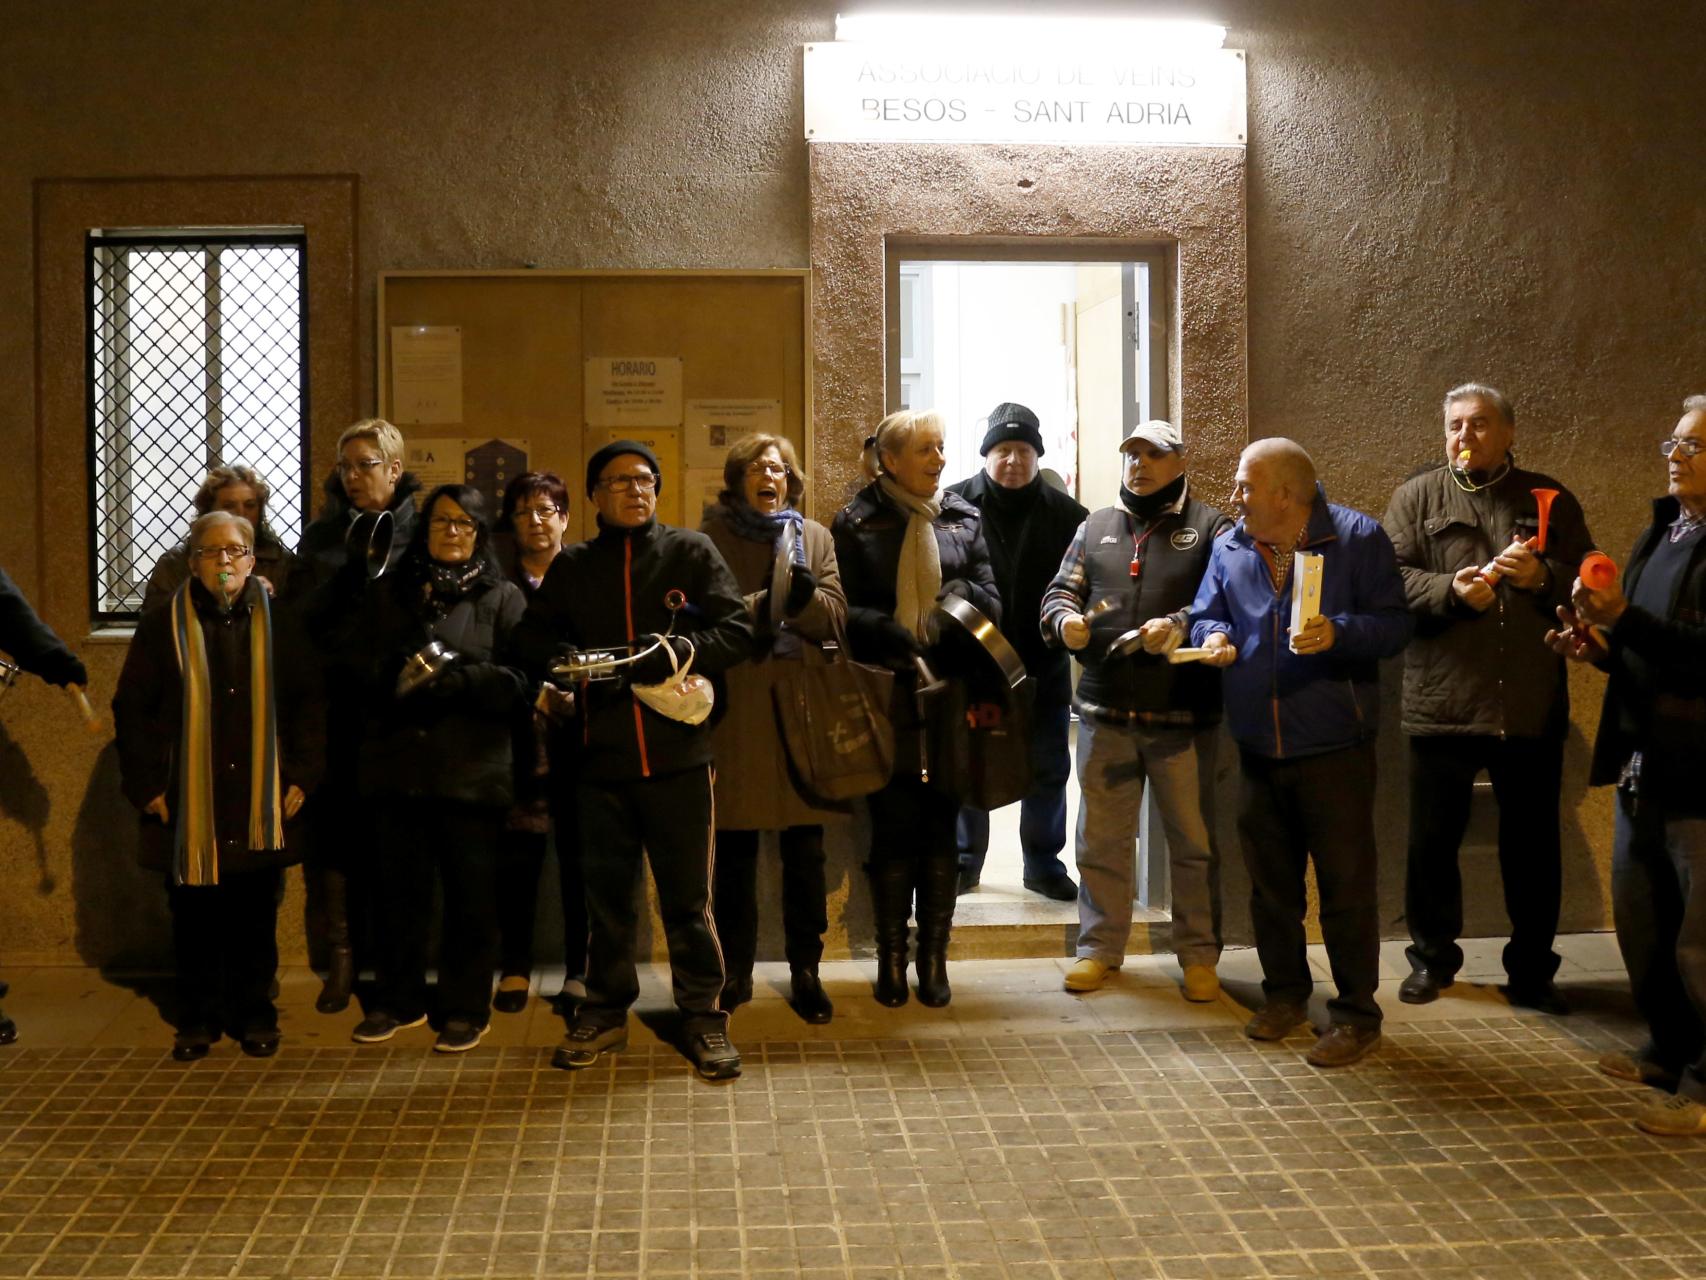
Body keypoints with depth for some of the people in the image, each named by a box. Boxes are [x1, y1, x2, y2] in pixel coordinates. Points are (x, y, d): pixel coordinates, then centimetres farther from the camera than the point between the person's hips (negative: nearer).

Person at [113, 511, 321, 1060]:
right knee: (194, 917, 7)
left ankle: (254, 1014, 21)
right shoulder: (163, 627, 2)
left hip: (260, 807, 1)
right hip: (188, 807, 0)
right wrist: (147, 787, -3)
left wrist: (302, 777, -3)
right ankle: (198, 1017, 21)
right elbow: (131, 710, 3)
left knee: (255, 918, 8)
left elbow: (308, 703, 5)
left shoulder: (277, 624, 4)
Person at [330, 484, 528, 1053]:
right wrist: (394, 674, -11)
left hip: (473, 770, -3)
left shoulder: (502, 599, 3)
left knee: (470, 894, 4)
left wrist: (452, 677, -18)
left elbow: (520, 682, -7)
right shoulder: (387, 593, 14)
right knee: (400, 888, 11)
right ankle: (398, 1000, 26)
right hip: (398, 765, 3)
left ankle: (467, 1009, 17)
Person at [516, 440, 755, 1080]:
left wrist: (680, 651, -17)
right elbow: (535, 640, 12)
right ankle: (604, 1014, 25)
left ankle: (703, 1016, 14)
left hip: (677, 751, -2)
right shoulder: (572, 566, 12)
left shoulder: (691, 552, 5)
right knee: (606, 892, 12)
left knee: (688, 895, 2)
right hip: (601, 756, 2)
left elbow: (737, 631, -1)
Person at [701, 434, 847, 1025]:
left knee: (805, 850, 5)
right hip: (737, 708, -2)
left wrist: (803, 596, -17)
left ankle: (805, 971, 15)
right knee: (735, 849, 6)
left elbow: (835, 617, 2)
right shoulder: (712, 536, 5)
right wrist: (763, 605, -18)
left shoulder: (815, 537, 12)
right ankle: (735, 971, 19)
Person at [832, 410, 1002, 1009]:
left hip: (950, 697, 2)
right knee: (893, 830, 3)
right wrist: (895, 635, -19)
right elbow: (846, 610, -3)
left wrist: (964, 592, -12)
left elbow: (993, 599, 10)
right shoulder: (856, 522, 1)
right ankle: (891, 959, 16)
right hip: (886, 702, -2)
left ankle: (934, 959, 17)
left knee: (940, 830, 7)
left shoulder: (963, 518, 10)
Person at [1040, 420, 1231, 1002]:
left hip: (1184, 715, -3)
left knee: (1193, 841, 6)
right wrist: (1066, 621, -11)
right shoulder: (1096, 527, 15)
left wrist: (1180, 627, -24)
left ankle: (1199, 955, 19)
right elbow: (1060, 592, 11)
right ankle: (1099, 948, 24)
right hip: (1105, 713, 3)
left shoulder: (1210, 528, 2)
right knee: (1101, 838, 11)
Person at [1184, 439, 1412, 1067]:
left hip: (1334, 747, -5)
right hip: (1258, 749, 5)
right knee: (1270, 881, 15)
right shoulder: (1230, 548, 7)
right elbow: (1205, 613, 14)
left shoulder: (1359, 538, -7)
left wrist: (1338, 633, -26)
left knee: (1347, 884, 0)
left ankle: (1355, 1013, 12)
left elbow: (1394, 623, -9)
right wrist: (1213, 636, -8)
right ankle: (1285, 993, 32)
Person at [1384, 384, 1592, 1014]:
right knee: (1432, 839, 8)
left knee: (1533, 844, 9)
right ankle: (1432, 958, 25)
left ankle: (1532, 969, 24)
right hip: (1441, 700, -1)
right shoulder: (1417, 496, 6)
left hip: (1532, 707, 1)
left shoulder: (1549, 499, 11)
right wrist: (1450, 590, -21)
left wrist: (1543, 577, -12)